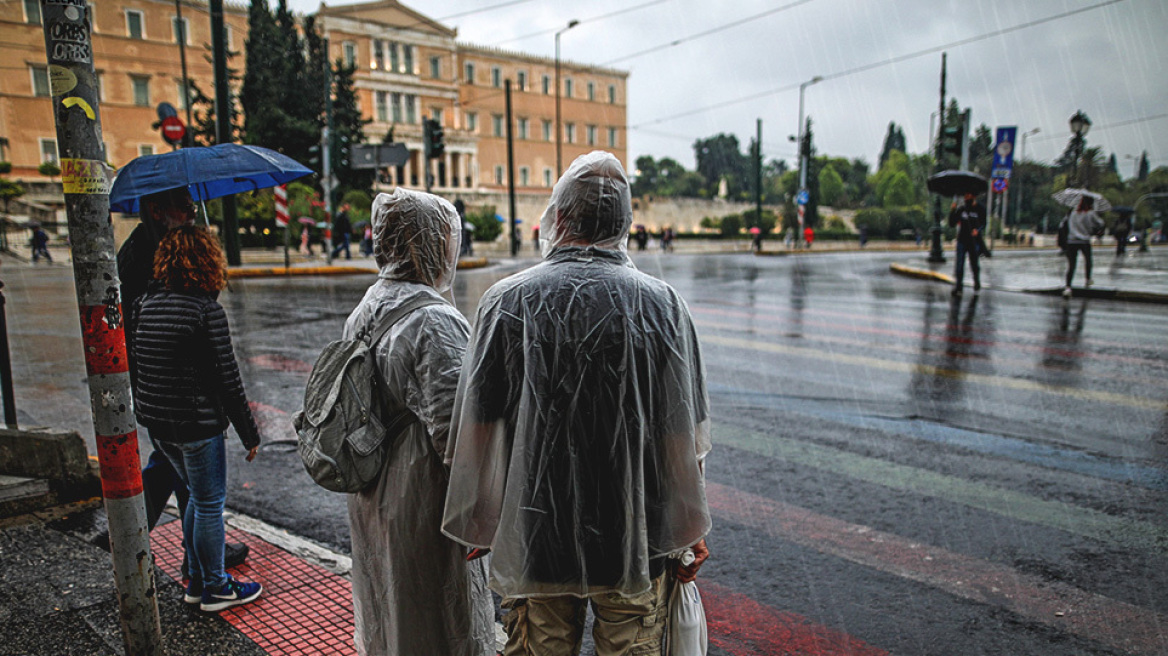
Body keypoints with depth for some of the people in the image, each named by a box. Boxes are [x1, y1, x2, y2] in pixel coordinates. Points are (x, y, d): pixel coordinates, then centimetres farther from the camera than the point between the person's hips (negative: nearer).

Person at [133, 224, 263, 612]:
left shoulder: (146, 302, 5)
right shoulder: (206, 308, -17)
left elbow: (137, 364, 11)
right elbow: (228, 380, -16)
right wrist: (250, 433, -8)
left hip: (155, 421, 8)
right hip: (197, 423, -8)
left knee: (197, 496, 22)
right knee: (209, 503, 7)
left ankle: (197, 581, 33)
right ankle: (215, 589, 20)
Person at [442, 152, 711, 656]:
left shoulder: (507, 301, -9)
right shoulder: (663, 304, -8)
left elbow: (476, 430, -5)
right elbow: (686, 439, -7)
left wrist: (477, 526, 8)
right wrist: (689, 534, 6)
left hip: (534, 540, 0)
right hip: (636, 540, 1)